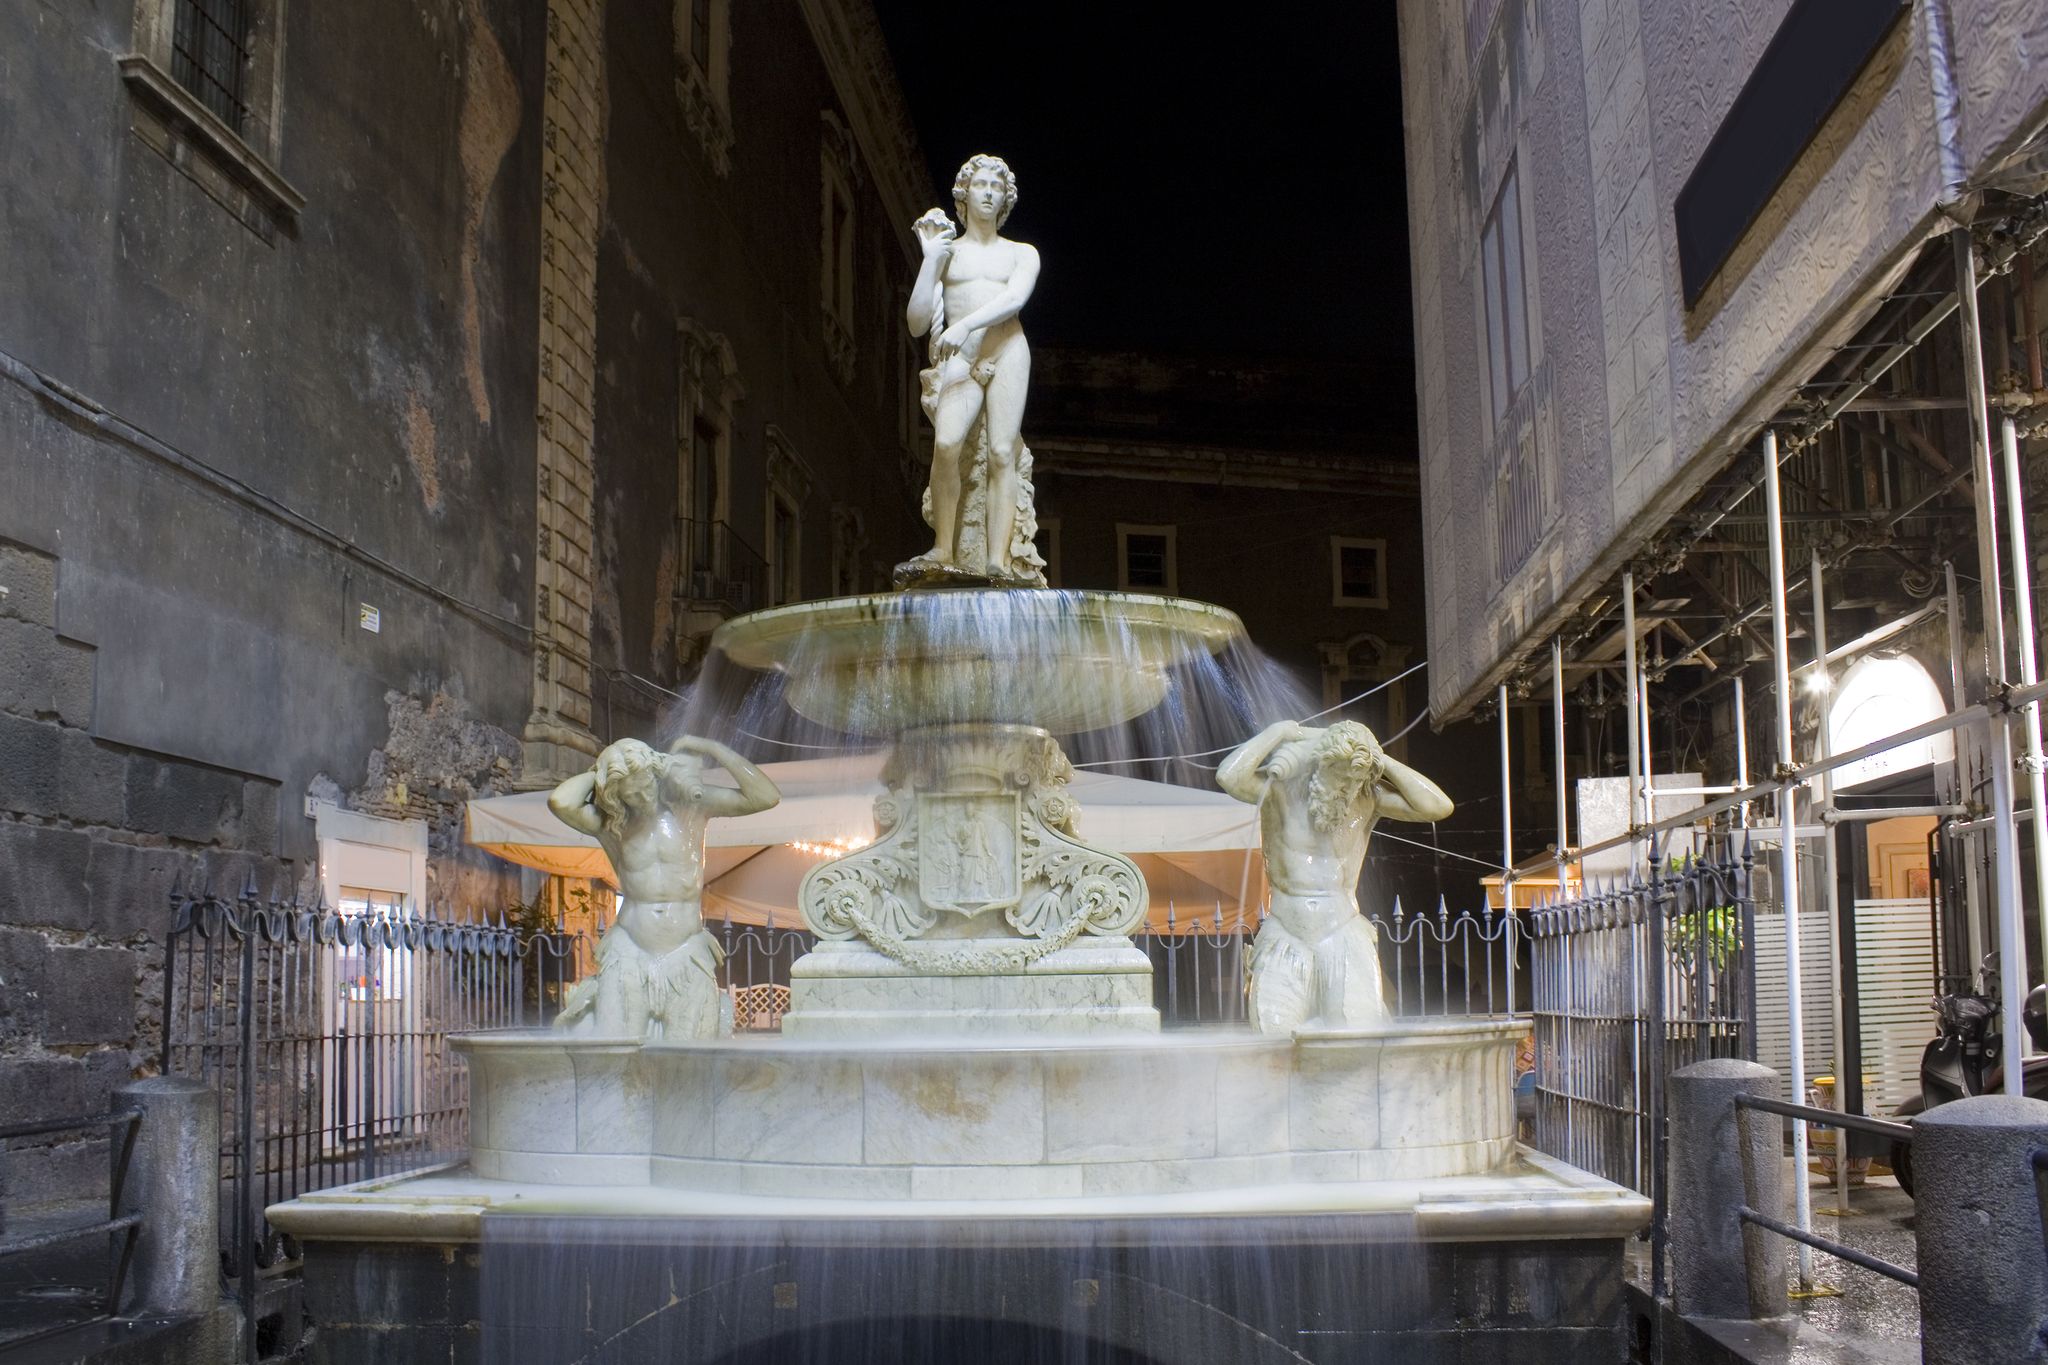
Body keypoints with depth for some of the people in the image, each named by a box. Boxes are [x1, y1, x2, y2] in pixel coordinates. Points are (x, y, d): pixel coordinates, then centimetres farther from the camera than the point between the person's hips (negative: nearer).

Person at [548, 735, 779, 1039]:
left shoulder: (692, 807, 4)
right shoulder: (610, 824, 2)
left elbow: (765, 797, -5)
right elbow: (560, 801, -18)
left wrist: (713, 748, -6)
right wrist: (596, 773, -1)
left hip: (687, 959, 0)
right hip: (628, 957, 0)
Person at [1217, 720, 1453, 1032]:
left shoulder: (1368, 798, 4)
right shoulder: (1281, 790, -4)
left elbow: (1438, 806, -7)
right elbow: (1229, 778, -24)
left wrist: (1380, 760, -5)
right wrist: (1280, 731, -12)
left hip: (1344, 937, 1)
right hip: (1284, 938, -1)